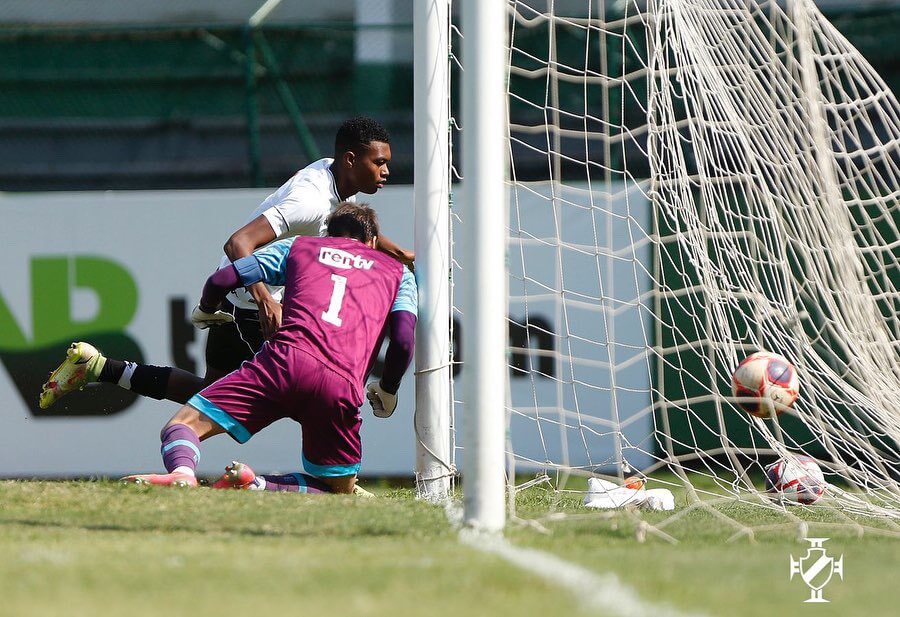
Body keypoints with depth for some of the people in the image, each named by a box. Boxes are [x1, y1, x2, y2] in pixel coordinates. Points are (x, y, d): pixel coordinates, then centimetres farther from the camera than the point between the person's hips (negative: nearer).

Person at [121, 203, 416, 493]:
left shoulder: (297, 247, 29)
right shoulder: (399, 273, 28)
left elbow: (221, 280, 21)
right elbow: (405, 339, 11)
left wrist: (207, 312, 43)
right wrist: (387, 393, 28)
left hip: (287, 360, 0)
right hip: (342, 384, 0)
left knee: (182, 426, 6)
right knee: (340, 490, 16)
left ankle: (182, 472, -32)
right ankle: (257, 485, -13)